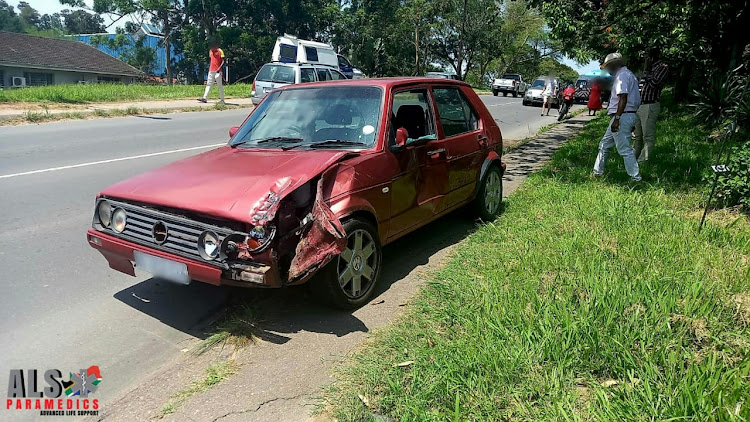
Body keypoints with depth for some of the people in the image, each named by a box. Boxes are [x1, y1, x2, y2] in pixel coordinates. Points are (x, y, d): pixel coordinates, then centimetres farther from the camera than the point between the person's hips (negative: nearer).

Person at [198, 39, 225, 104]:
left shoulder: (220, 51, -6)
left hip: (218, 71, -7)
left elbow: (223, 61, -11)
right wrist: (209, 69, 21)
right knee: (208, 84, 3)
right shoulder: (210, 51, 15)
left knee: (220, 86, -2)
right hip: (211, 71, 7)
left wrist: (219, 69, -22)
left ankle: (222, 99, 3)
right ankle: (204, 98, 1)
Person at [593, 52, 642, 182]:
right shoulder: (629, 75, 20)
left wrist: (617, 119, -26)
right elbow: (636, 100, 21)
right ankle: (597, 172, 24)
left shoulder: (622, 75, -12)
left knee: (624, 149, -7)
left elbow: (623, 98, -23)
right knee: (604, 145, 17)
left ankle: (636, 178, -3)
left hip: (622, 116, -11)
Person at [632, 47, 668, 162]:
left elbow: (653, 84, -17)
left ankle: (643, 161, -3)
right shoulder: (649, 67, 19)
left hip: (650, 106, -9)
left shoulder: (662, 67, -6)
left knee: (648, 137, -5)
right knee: (637, 136, 16)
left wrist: (647, 70, -9)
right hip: (638, 106, 9)